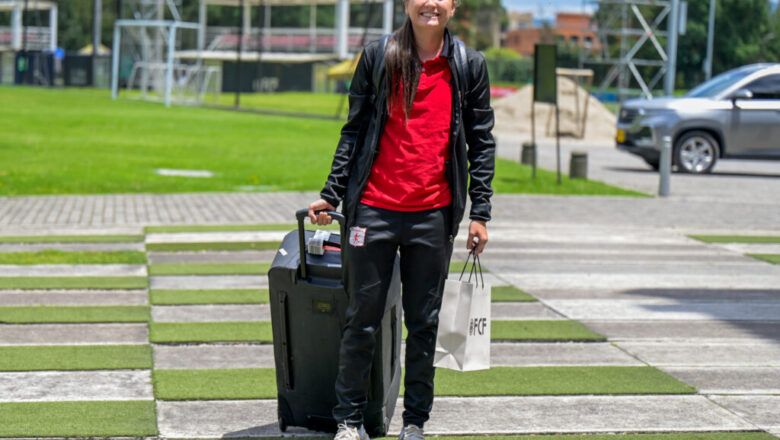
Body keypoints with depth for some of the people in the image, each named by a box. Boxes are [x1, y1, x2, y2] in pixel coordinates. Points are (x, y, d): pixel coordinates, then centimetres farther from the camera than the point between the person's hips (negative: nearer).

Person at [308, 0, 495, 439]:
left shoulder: (469, 65, 5)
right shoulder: (378, 57, 3)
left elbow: (481, 142, 7)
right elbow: (354, 130, 7)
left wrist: (480, 213, 2)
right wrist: (332, 194, 2)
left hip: (434, 214, 1)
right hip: (374, 209, 0)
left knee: (424, 323, 8)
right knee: (363, 320, 5)